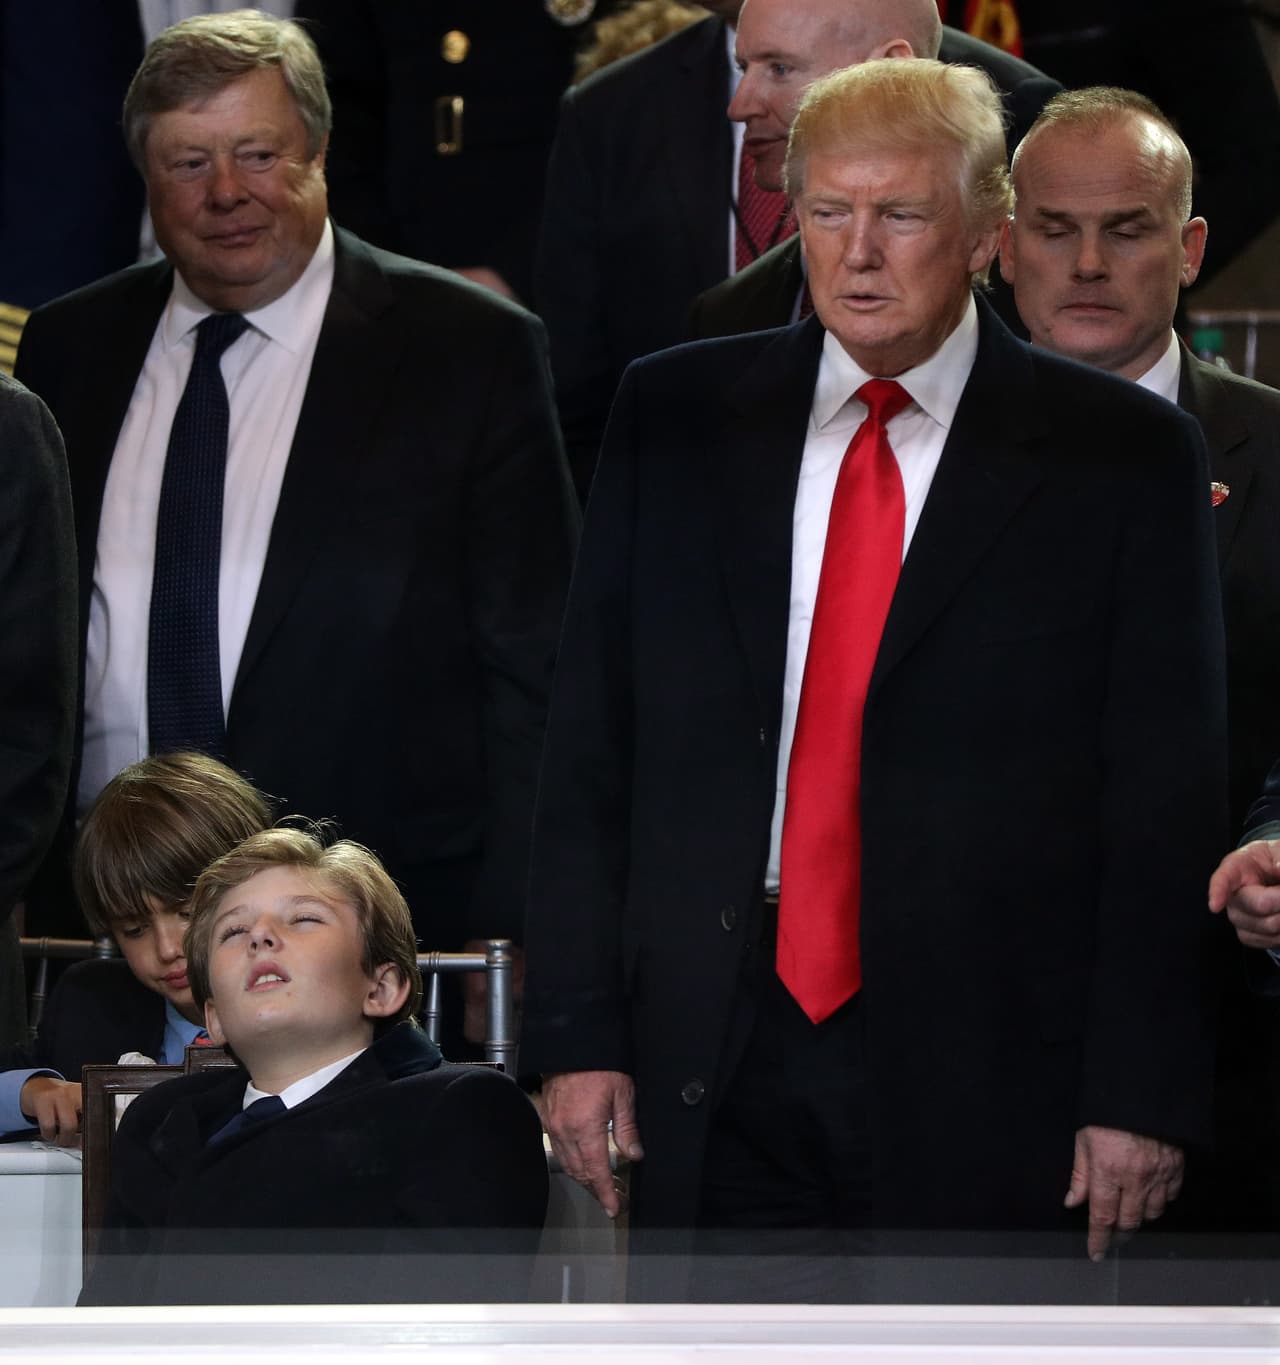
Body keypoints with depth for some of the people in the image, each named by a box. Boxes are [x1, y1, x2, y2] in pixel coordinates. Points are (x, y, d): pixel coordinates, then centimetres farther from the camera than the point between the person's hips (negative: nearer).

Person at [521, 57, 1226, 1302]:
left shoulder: (1123, 455, 1)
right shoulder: (673, 416, 9)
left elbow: (1167, 802, -1)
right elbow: (588, 748, 9)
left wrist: (1142, 1094, -7)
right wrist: (577, 1031, 2)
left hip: (985, 1089, -2)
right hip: (717, 1081, 2)